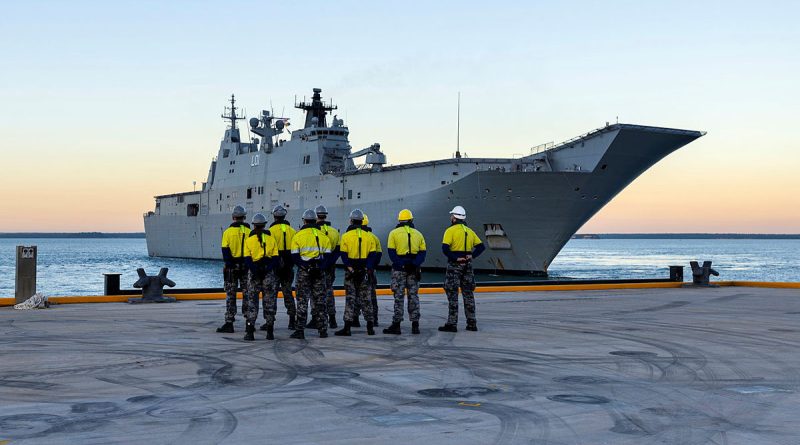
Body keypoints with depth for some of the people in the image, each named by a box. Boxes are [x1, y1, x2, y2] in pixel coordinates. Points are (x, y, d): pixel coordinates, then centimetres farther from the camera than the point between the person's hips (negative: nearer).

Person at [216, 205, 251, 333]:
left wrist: (228, 264, -7)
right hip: (246, 265, 2)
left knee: (230, 295, 3)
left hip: (232, 266, -2)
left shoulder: (228, 232, -4)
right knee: (247, 294, 11)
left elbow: (225, 250, -9)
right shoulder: (249, 231, -1)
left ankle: (229, 323, 0)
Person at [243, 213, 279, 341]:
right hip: (268, 273, 1)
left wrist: (254, 270, -11)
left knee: (252, 302, 4)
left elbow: (247, 259, -7)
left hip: (253, 272, -1)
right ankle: (270, 332, 10)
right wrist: (268, 269, -6)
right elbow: (275, 258, -3)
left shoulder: (249, 240, 0)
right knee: (269, 302, 8)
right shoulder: (271, 239, 2)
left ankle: (250, 331, -5)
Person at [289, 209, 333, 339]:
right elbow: (327, 255, 3)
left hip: (304, 271, -2)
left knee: (302, 300, 2)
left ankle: (300, 330, 0)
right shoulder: (323, 236, 8)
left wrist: (304, 266, -6)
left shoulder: (298, 236, -1)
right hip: (319, 272, 3)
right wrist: (321, 267, -3)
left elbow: (295, 255, -8)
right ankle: (323, 330, 9)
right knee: (319, 300, 9)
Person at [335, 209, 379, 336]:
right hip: (364, 272, 2)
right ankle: (370, 326, 11)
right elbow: (373, 254, -2)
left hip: (350, 271, -2)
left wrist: (350, 268, -10)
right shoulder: (369, 236, 4)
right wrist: (368, 269, -4)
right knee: (365, 298, 10)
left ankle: (347, 327, -2)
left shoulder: (346, 236, -4)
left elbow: (344, 255, -10)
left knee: (350, 298, 1)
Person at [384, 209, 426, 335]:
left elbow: (391, 252, -9)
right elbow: (422, 253, 1)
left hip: (399, 269, -3)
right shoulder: (418, 234, 9)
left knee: (399, 296, 1)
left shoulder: (394, 233, -1)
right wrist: (414, 265, -10)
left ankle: (396, 325, 1)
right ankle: (415, 325, 10)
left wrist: (401, 265, -12)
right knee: (413, 296, 9)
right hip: (414, 269, 3)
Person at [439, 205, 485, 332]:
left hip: (454, 265, -6)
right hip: (468, 266, 6)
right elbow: (481, 246, 10)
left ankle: (452, 324, -2)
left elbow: (445, 249, -20)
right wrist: (472, 255, -1)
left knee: (452, 294, -1)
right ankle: (472, 323, 14)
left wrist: (455, 258, -14)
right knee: (468, 294, 12)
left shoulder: (451, 230, -8)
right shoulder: (469, 231, 11)